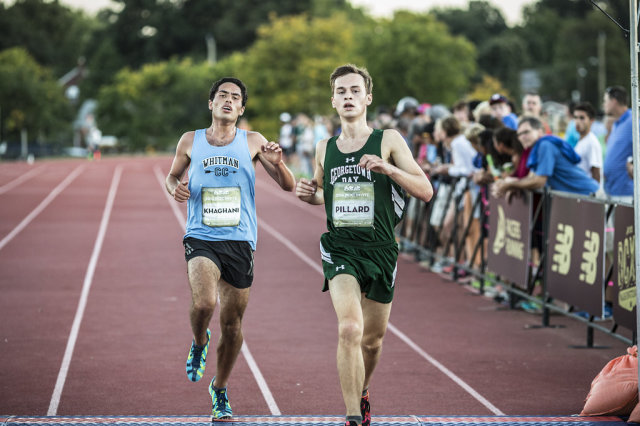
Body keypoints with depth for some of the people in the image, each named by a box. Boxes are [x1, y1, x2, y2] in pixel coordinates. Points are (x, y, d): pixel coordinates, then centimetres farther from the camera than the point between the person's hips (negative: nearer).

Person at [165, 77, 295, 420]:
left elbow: (289, 186, 3)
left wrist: (277, 163, -18)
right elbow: (173, 175, 22)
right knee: (204, 303, -28)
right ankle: (199, 343, 8)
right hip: (201, 238, -1)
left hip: (240, 241, 1)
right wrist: (174, 187, -2)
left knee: (232, 324, 7)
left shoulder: (252, 142, 5)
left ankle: (220, 390, 29)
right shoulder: (190, 141, 6)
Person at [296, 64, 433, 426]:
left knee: (373, 339, 13)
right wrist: (310, 194, 3)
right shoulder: (324, 149, 8)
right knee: (350, 328, -23)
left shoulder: (389, 141, -1)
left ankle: (362, 392, 45)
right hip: (341, 249, 0)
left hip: (381, 250, 0)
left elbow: (426, 191, -5)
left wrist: (388, 168, -20)